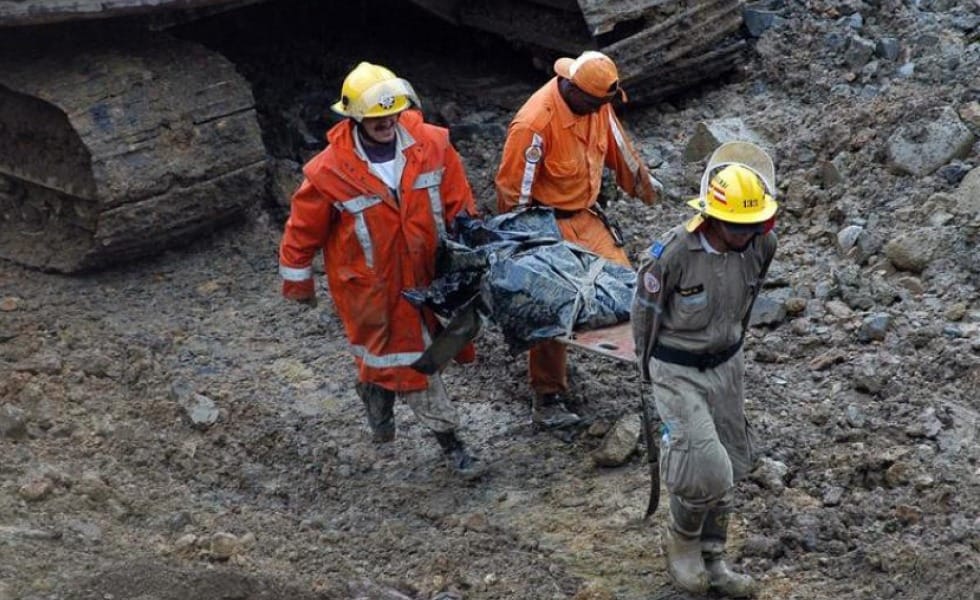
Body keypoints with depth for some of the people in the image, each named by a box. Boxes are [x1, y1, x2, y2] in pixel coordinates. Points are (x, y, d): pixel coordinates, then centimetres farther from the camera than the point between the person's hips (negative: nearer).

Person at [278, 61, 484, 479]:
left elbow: (458, 202, -1)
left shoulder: (433, 146, -14)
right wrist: (297, 281, 1)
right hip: (371, 284, -4)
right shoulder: (329, 172, -21)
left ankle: (376, 390, 52)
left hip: (424, 271, 4)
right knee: (410, 358, 5)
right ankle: (449, 442, 16)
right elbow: (303, 229, -8)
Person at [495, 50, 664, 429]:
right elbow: (512, 191, -21)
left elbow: (617, 145, 13)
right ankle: (548, 398, 7)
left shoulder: (596, 104, -6)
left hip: (586, 216, 7)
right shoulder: (534, 124, -29)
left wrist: (643, 185, 26)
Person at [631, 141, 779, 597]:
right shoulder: (673, 252, -27)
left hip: (726, 366, 5)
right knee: (706, 470, -11)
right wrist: (649, 367, 5)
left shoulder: (761, 246, -13)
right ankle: (681, 540, 18)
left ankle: (710, 559, 30)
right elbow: (645, 311, -9)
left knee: (725, 469, 12)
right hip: (677, 371, -5)